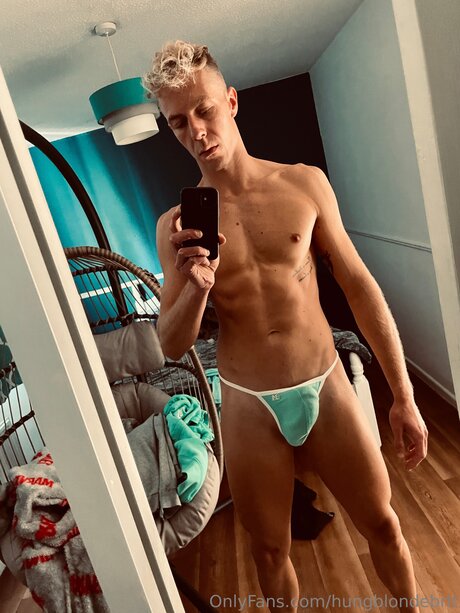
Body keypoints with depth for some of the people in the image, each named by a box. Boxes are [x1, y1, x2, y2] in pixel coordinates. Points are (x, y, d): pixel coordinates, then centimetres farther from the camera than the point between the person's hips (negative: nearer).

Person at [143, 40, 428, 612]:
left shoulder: (305, 183, -4)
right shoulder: (176, 225, -5)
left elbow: (360, 287, -1)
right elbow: (171, 346, -3)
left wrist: (403, 395, -1)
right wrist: (195, 288, -25)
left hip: (326, 387, 1)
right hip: (249, 406, 0)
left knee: (382, 524, 18)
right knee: (271, 549, 18)